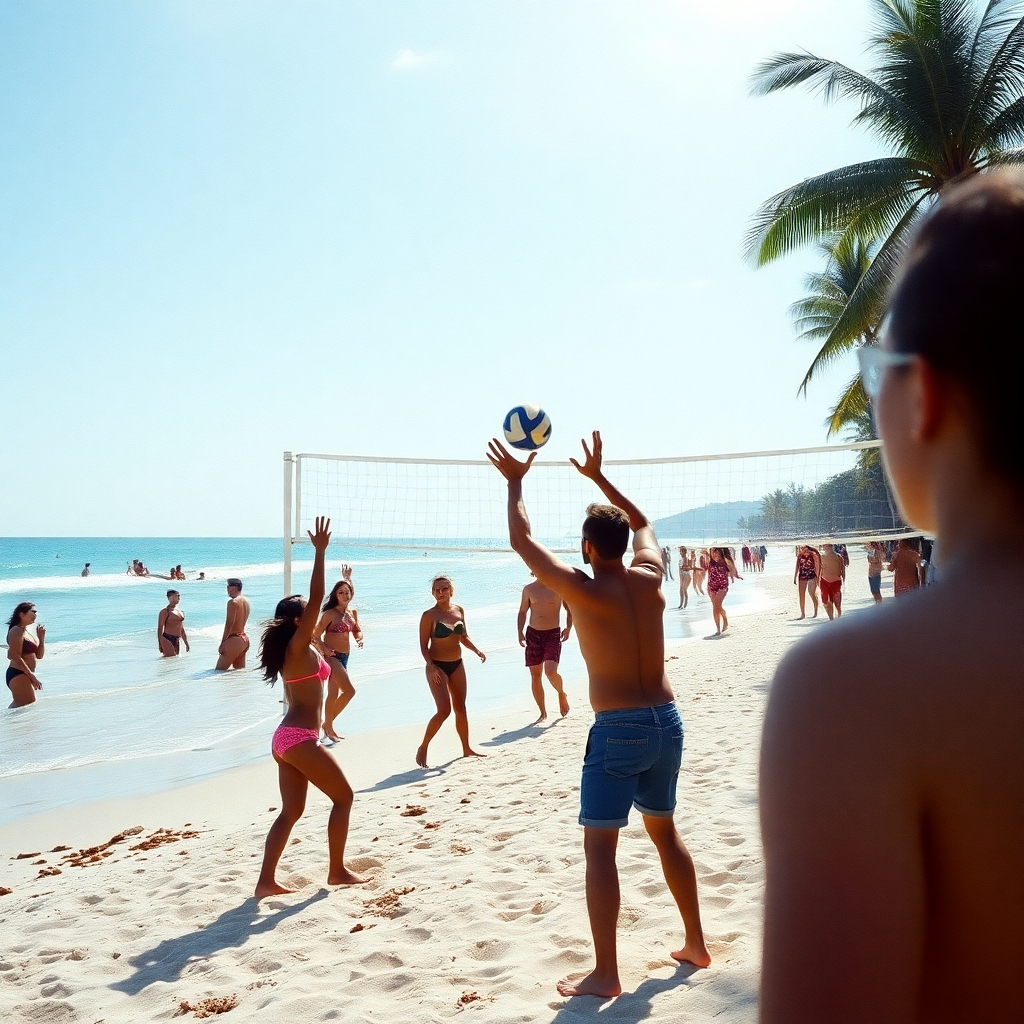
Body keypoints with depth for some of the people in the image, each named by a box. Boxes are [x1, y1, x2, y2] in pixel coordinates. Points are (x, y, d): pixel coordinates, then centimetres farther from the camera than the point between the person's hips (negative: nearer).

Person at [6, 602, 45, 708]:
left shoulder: (28, 631, 17)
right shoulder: (17, 631, -11)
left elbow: (39, 655, 19)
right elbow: (16, 657, -19)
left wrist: (41, 637, 6)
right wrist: (32, 675, -21)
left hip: (26, 674, 10)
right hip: (18, 674, -10)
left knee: (18, 705, 19)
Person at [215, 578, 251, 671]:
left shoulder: (233, 602, -12)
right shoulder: (246, 602, 15)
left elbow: (229, 624, -16)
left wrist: (222, 643, -16)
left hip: (234, 639, -9)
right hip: (244, 639, 9)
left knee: (219, 669, -5)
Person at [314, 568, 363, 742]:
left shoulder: (353, 612, 8)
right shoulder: (330, 613, -12)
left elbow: (357, 630, 20)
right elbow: (316, 634, -12)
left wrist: (359, 638, -2)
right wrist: (325, 650, -23)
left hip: (344, 657, 7)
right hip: (332, 656, -7)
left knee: (334, 694, 12)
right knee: (349, 690, -15)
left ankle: (329, 728, 22)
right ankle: (328, 724, -2)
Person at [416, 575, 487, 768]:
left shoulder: (459, 610, 5)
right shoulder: (429, 615, -12)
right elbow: (424, 645, -12)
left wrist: (477, 651, 0)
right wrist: (430, 666, -25)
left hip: (457, 665, 6)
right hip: (437, 667, -6)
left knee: (460, 708, 13)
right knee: (444, 710, -14)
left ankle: (466, 749, 25)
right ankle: (423, 748, 1)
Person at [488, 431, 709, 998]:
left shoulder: (582, 590, -13)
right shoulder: (650, 577, 2)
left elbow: (522, 539, -2)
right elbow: (642, 522, 23)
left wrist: (515, 481, 10)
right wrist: (599, 476, 27)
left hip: (618, 729, -6)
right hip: (666, 722, 7)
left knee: (599, 846, 2)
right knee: (664, 831, 22)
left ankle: (605, 973, 6)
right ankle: (696, 944, 33)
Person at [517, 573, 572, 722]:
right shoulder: (528, 589, 5)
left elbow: (569, 609, 6)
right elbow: (522, 612, 13)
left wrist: (568, 627, -8)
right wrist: (520, 632, 1)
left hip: (553, 634, -3)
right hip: (533, 634, 3)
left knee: (550, 671, -19)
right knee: (535, 675, 3)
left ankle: (562, 694, 14)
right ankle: (543, 712, 16)